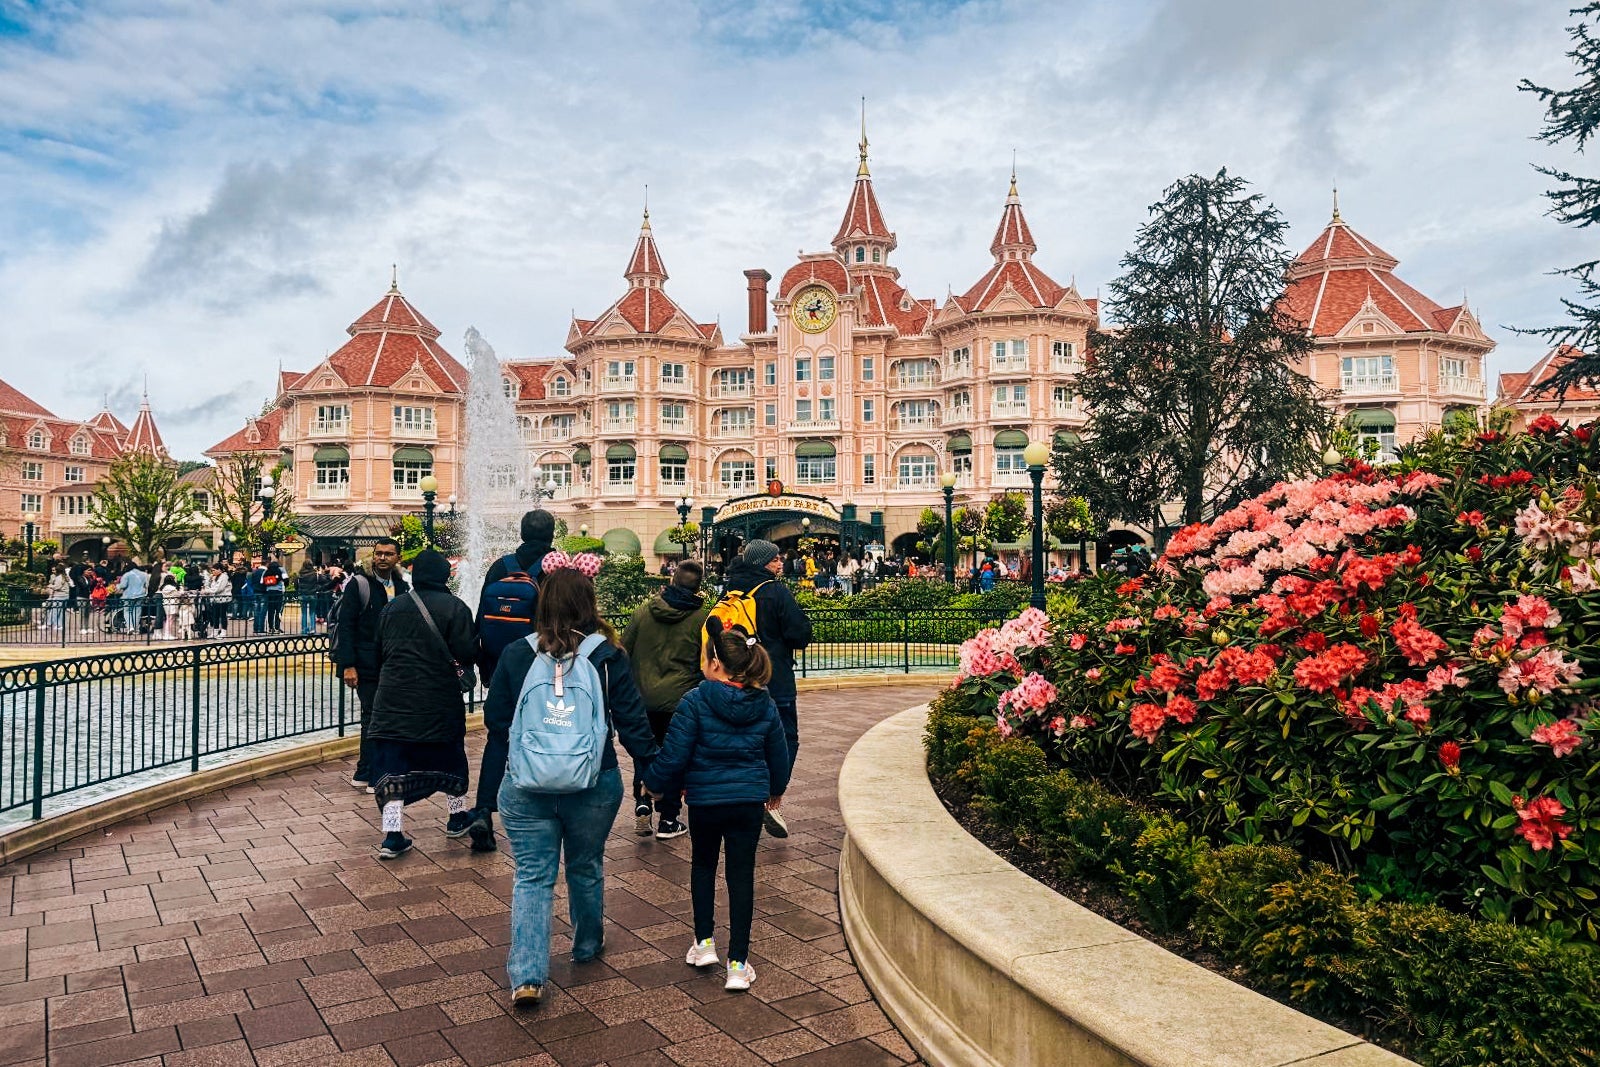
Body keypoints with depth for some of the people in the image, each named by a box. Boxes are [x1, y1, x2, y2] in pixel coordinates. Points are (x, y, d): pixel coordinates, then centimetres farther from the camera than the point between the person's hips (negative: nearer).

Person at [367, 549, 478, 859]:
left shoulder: (392, 607, 6)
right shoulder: (455, 607, -8)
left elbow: (379, 651, 13)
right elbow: (466, 653, -14)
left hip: (394, 697, 2)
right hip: (441, 701, -2)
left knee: (394, 761, 4)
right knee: (451, 754, 18)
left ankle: (392, 835, -2)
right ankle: (459, 813, 32)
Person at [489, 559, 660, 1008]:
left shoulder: (516, 655, -7)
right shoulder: (608, 657, -10)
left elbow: (495, 719, 5)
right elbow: (632, 721, -7)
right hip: (595, 785, 1)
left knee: (532, 876, 8)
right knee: (586, 867, 20)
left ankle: (527, 975, -1)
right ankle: (588, 946, 40)